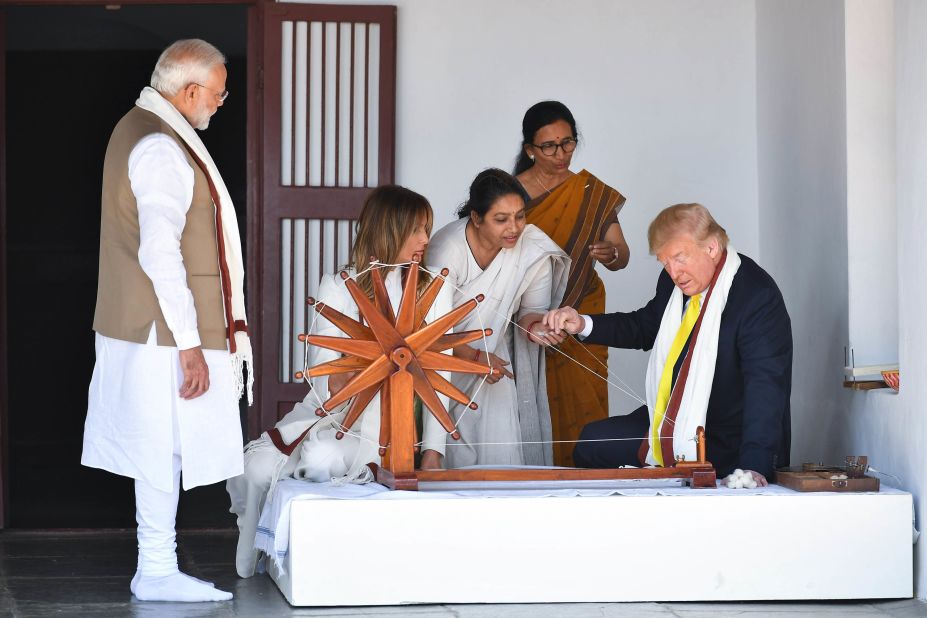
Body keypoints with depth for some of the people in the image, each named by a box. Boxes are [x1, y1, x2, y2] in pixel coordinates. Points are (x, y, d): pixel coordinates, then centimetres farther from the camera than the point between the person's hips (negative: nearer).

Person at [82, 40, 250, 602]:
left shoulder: (138, 130, 16)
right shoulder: (162, 149, -17)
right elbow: (159, 253, -23)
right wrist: (189, 345, -21)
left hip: (137, 326, 10)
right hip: (167, 333, -10)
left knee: (160, 450, 11)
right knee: (166, 448, -3)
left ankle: (158, 568, 16)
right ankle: (157, 572, 3)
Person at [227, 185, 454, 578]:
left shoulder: (434, 291, 7)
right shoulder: (338, 287, 4)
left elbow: (438, 378, 2)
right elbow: (326, 382, -4)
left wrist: (433, 452, -8)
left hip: (381, 427, -1)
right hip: (326, 413, 1)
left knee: (323, 457, -34)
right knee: (254, 469, -23)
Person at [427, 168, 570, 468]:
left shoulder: (534, 247, -13)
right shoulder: (447, 247, -22)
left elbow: (531, 309, -3)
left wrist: (534, 326, -26)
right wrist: (475, 357, -26)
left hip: (494, 356, 3)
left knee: (502, 449, -10)